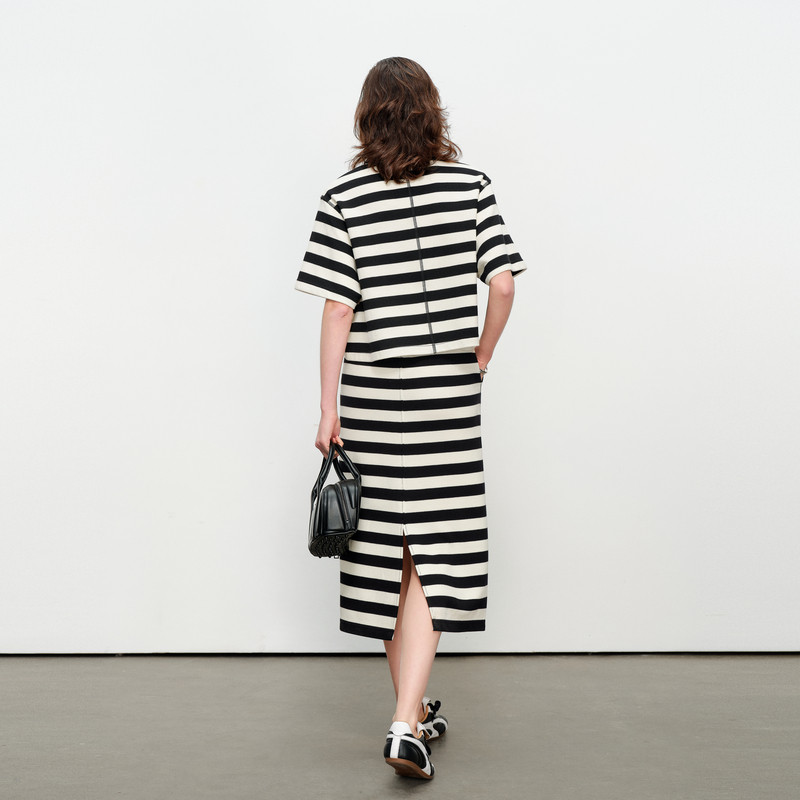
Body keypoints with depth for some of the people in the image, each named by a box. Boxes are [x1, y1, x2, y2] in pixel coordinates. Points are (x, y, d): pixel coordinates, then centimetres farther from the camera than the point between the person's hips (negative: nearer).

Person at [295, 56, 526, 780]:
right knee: (433, 557, 5)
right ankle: (408, 723, -3)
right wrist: (481, 358, 11)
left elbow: (338, 311, -7)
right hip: (450, 400, 0)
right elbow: (502, 285, -4)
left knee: (385, 556, 13)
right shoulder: (472, 185, 1)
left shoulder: (345, 198, -3)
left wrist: (328, 409, -2)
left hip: (373, 400, 0)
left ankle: (414, 708, 28)